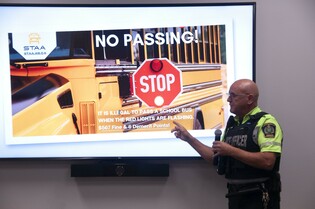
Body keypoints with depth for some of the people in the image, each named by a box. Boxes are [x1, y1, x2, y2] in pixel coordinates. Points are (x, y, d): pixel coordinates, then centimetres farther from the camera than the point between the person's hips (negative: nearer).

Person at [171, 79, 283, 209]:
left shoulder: (266, 122, -12)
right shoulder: (232, 124, 12)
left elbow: (267, 161, -25)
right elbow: (216, 157, 18)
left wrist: (231, 150, -20)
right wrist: (189, 138, 13)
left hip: (259, 198, -7)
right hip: (235, 196, 7)